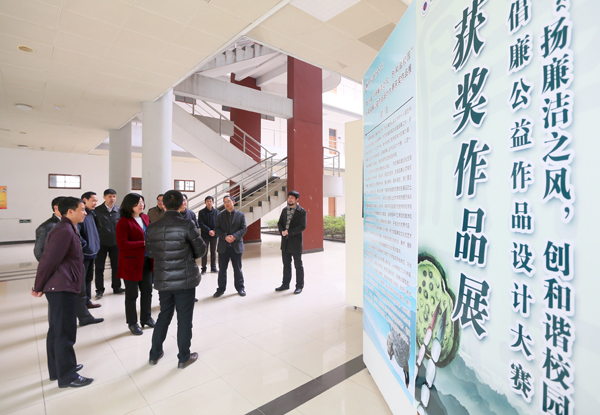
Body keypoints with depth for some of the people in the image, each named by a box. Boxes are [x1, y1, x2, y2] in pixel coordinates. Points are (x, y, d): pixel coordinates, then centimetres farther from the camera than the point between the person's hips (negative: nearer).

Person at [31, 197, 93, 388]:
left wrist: (41, 286, 19)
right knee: (65, 333, -1)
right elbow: (49, 261, -20)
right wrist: (38, 288, -9)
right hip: (62, 288, -10)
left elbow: (48, 259, 19)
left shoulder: (68, 229, 14)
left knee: (56, 331, 18)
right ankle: (67, 376, 10)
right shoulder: (64, 231, -19)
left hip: (61, 288, 10)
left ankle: (57, 370, 31)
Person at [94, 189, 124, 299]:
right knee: (99, 267, 6)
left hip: (115, 243, 2)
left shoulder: (119, 211, 2)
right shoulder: (97, 211, -4)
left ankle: (116, 287, 24)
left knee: (116, 266, 11)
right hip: (101, 243, -2)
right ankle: (99, 290, 18)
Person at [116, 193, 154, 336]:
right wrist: (143, 243, -21)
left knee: (147, 291, 15)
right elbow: (122, 244, -19)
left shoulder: (145, 218, 8)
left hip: (146, 261, 7)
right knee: (132, 294, 8)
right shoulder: (124, 222, -13)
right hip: (131, 262, -6)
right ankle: (132, 323, 25)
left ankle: (146, 318, 33)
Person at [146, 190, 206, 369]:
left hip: (163, 280, 4)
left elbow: (149, 252, 8)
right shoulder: (187, 225, -16)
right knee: (184, 318, 9)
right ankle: (184, 357, 23)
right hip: (185, 279, -4)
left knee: (164, 315, 22)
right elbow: (201, 250, -9)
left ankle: (155, 354, 34)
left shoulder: (153, 227, -3)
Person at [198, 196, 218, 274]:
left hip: (214, 235, 2)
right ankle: (204, 268, 13)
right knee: (204, 252, 4)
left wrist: (214, 231, -14)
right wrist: (209, 231, -17)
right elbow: (201, 224, -7)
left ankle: (213, 267, 19)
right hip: (205, 235, -2)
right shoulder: (201, 212, -1)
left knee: (213, 252, 9)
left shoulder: (216, 212, 4)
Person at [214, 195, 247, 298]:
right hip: (223, 246, 1)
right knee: (222, 269, 8)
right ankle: (221, 289, 21)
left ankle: (240, 287, 22)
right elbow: (217, 229, 1)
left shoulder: (240, 215, 3)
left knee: (237, 268, 8)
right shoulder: (220, 215, 7)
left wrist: (234, 236, -19)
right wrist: (225, 237, -17)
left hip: (236, 246, -1)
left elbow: (243, 229, -3)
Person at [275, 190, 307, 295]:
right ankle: (285, 284, 28)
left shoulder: (301, 212, -8)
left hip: (296, 242, -6)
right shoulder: (284, 210, 11)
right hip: (285, 242, 6)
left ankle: (299, 286, 17)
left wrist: (289, 232, -20)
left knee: (298, 265, 5)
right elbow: (280, 223, 11)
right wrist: (282, 231, -10)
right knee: (286, 264, 15)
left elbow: (302, 226, -16)